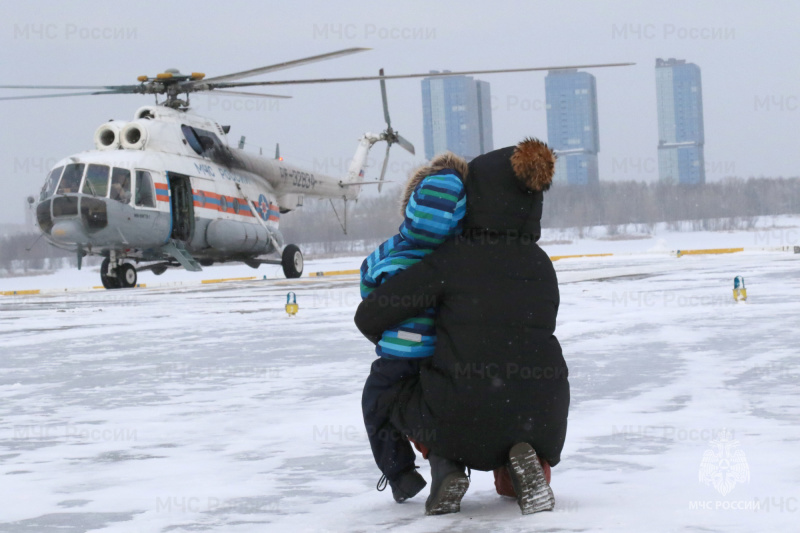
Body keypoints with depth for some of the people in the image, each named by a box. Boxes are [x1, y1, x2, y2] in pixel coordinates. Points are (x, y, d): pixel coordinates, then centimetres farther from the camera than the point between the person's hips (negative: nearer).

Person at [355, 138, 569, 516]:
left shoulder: (450, 259, -6)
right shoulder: (541, 264, 7)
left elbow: (369, 317, -4)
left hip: (467, 420, -2)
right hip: (541, 417, 3)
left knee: (391, 393, 28)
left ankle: (445, 467, 4)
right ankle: (523, 456, 5)